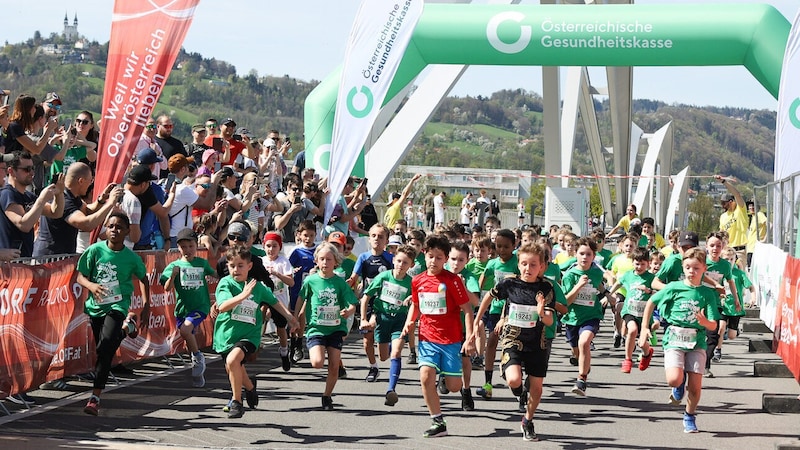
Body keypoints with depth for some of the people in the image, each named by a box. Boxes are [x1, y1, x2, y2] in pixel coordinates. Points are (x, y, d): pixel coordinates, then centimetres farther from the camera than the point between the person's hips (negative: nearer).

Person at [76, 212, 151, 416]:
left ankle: (95, 397, -21)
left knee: (105, 347, -22)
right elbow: (80, 276, -1)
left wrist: (146, 307, 10)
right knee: (103, 351, 14)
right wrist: (91, 285, -23)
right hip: (95, 306, 3)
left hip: (117, 306, -3)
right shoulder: (95, 250, -5)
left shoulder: (131, 258, -4)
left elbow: (143, 278, 13)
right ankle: (126, 327, 48)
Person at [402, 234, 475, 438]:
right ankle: (438, 422, -9)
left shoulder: (452, 280, -9)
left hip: (451, 339, -3)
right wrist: (409, 322, 3)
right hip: (427, 338, 3)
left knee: (454, 386, -2)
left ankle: (447, 377, 38)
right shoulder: (418, 281, 4)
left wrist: (470, 338, -15)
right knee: (426, 375, -19)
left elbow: (467, 309, -8)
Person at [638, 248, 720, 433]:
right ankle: (680, 385, 18)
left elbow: (713, 325, 0)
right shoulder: (674, 288, -1)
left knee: (695, 387, -2)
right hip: (674, 339, -1)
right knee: (674, 380, -20)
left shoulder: (708, 293, 2)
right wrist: (644, 328, 10)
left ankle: (690, 416, 26)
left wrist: (705, 322, -23)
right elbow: (651, 303, 13)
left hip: (697, 342, 1)